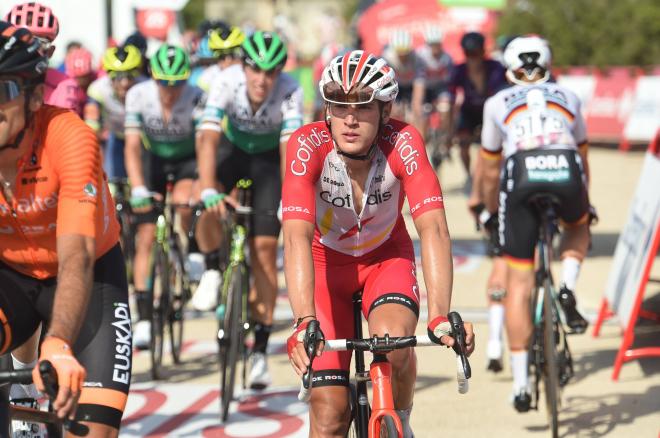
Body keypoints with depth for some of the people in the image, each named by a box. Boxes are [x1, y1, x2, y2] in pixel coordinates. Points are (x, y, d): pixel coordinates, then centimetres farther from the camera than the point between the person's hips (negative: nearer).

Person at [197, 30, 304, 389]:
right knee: (208, 204, -32)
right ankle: (213, 272, -2)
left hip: (269, 159, -1)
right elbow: (209, 138, -38)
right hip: (232, 149, 1)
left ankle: (259, 351, -2)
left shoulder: (290, 92, -31)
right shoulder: (226, 83, -30)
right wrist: (208, 190, -50)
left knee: (264, 251, -8)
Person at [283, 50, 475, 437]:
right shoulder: (308, 144, -30)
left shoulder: (403, 142, -29)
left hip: (386, 257, 0)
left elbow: (433, 228, -38)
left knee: (394, 340, -31)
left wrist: (440, 316, -52)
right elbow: (297, 236, -40)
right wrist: (304, 321, -53)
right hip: (326, 262, 0)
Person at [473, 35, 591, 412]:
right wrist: (583, 203, 56)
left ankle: (521, 383, 3)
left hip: (521, 175, -1)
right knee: (579, 229, 37)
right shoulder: (568, 98, 29)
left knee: (519, 284, 8)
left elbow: (489, 171, 32)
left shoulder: (498, 103, 25)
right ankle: (568, 290, 8)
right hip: (566, 173, 1)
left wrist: (492, 210, 49)